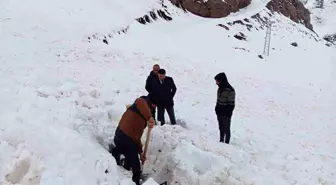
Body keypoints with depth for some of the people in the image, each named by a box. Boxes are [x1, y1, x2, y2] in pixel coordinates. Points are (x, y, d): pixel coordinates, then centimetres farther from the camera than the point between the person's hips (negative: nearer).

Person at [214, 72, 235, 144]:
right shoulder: (220, 88, 5)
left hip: (226, 114, -7)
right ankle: (221, 141, 32)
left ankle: (227, 143, 17)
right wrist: (217, 109, 12)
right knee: (221, 128, 19)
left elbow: (231, 104, -17)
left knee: (226, 129, 6)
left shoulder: (230, 90, -20)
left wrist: (228, 113, -17)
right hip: (219, 113, 7)